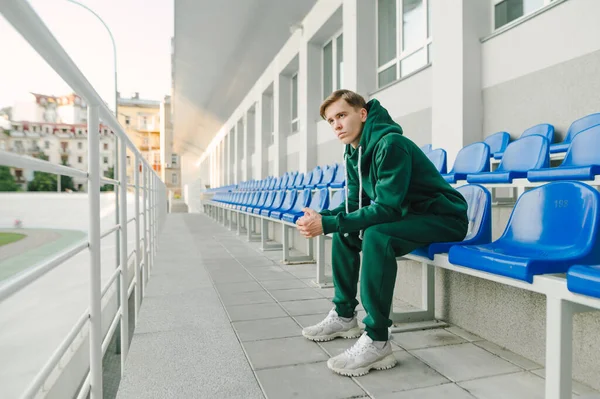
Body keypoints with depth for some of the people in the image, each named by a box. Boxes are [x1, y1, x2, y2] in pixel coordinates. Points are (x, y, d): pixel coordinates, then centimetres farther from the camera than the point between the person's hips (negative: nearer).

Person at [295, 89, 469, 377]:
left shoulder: (390, 144, -24)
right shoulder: (354, 153, 3)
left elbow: (386, 208, -29)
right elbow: (355, 203, 6)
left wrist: (328, 224, -30)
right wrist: (322, 217, -13)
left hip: (443, 217, -9)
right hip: (409, 215, 9)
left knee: (376, 235, -33)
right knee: (344, 232, 8)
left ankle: (377, 341, -23)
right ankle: (344, 315, 15)